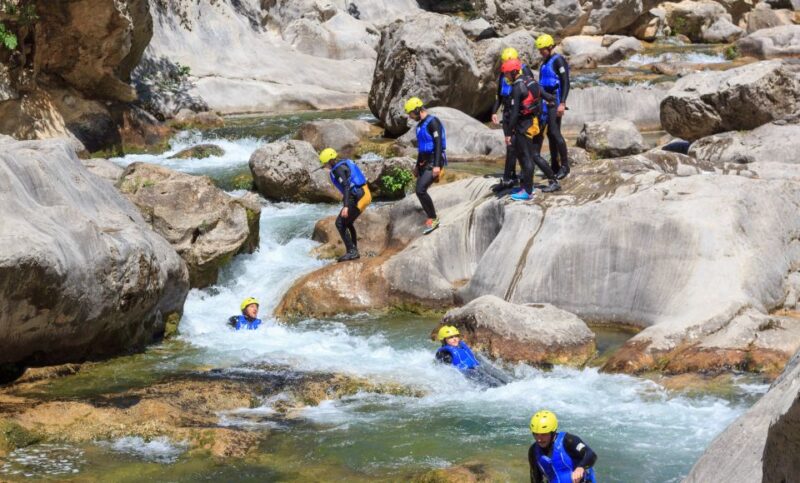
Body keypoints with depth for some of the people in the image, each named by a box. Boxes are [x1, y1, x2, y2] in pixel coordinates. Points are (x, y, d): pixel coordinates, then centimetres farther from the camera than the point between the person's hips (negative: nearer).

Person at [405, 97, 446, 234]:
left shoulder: (433, 122, -15)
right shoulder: (420, 125, 15)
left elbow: (438, 144, -21)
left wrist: (437, 165, -27)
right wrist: (417, 165, 29)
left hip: (434, 163, -10)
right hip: (424, 162, 10)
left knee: (420, 190, -19)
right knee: (420, 191, 7)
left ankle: (433, 219, -8)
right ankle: (432, 218, 19)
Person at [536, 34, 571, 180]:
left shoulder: (558, 60, -12)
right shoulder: (544, 62, 15)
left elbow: (566, 83, -16)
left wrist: (562, 103, -23)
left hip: (556, 100, -9)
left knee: (555, 132, -12)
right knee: (549, 133, 8)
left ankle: (565, 166, -6)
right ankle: (554, 166, 13)